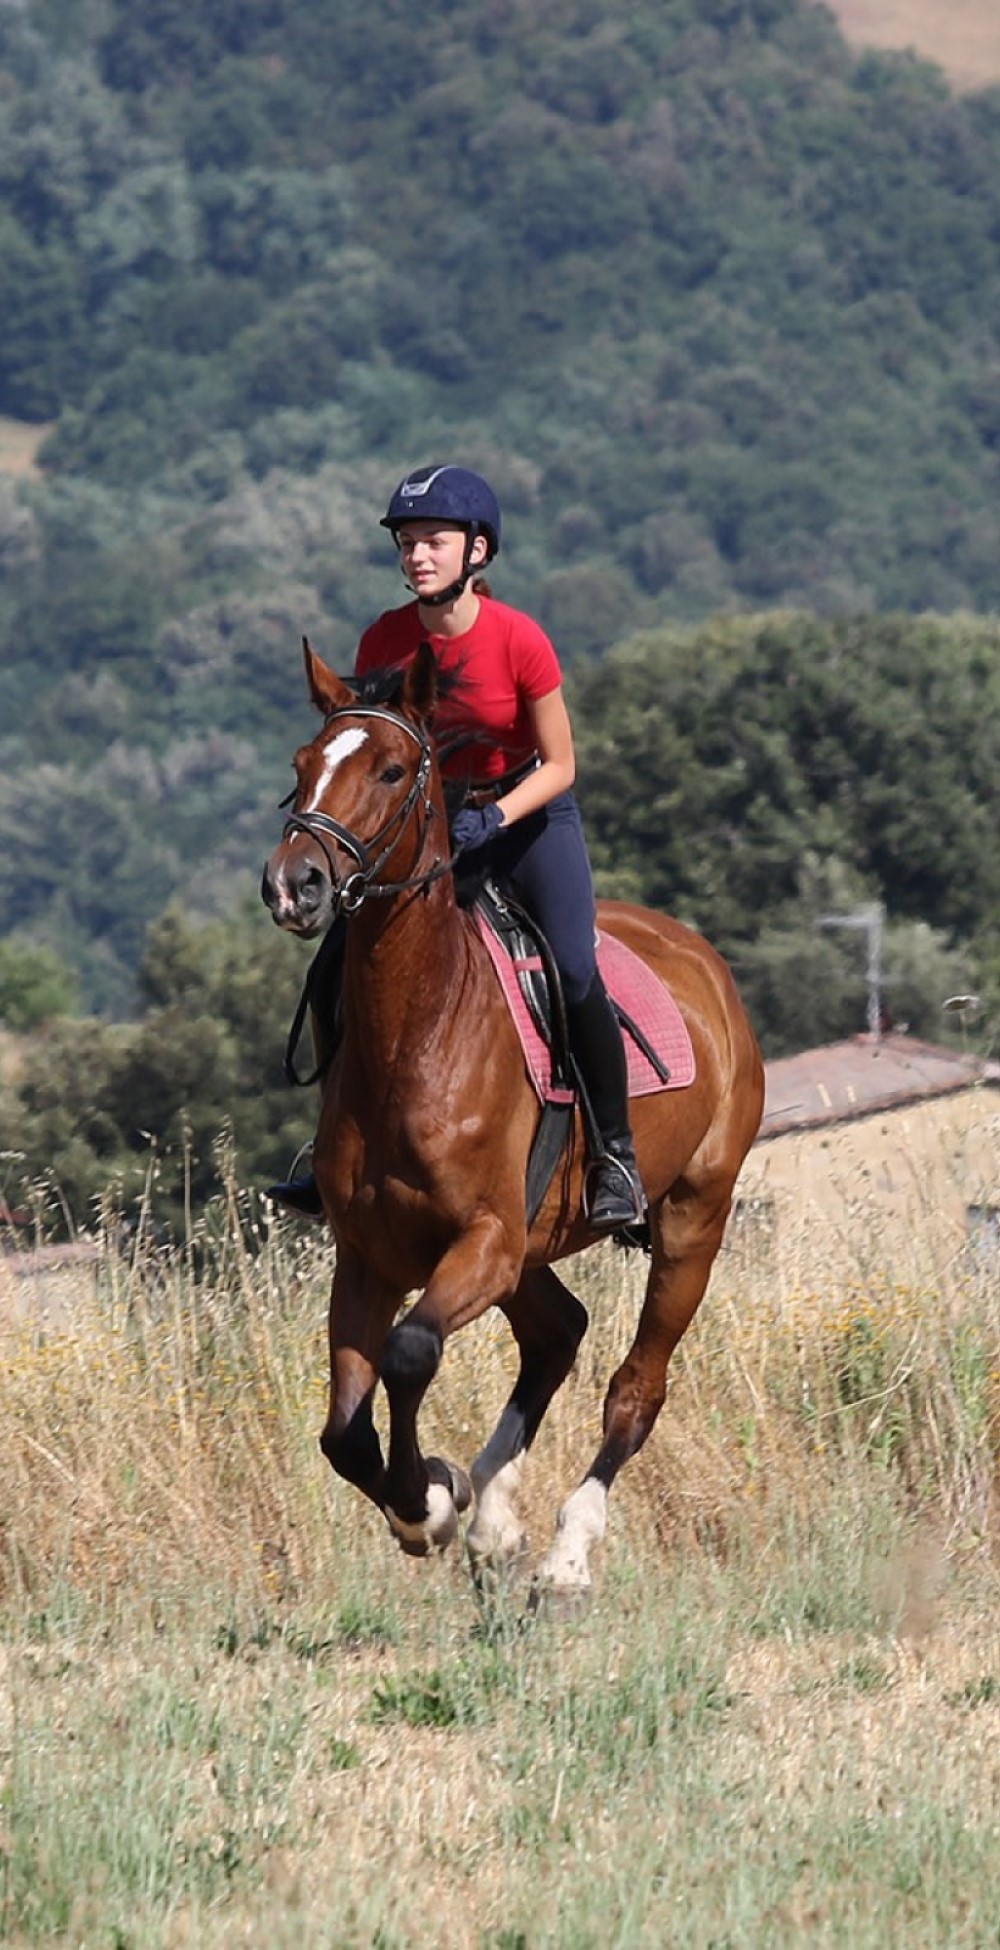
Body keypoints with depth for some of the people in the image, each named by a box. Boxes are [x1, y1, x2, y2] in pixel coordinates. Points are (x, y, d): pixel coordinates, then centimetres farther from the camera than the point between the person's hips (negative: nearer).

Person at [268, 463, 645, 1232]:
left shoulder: (519, 640, -21)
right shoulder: (386, 641, -11)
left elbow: (559, 766, -13)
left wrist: (490, 820, -28)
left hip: (528, 817, -4)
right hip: (425, 822, 4)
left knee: (575, 974, -23)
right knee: (338, 967, -8)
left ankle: (616, 1151, -7)